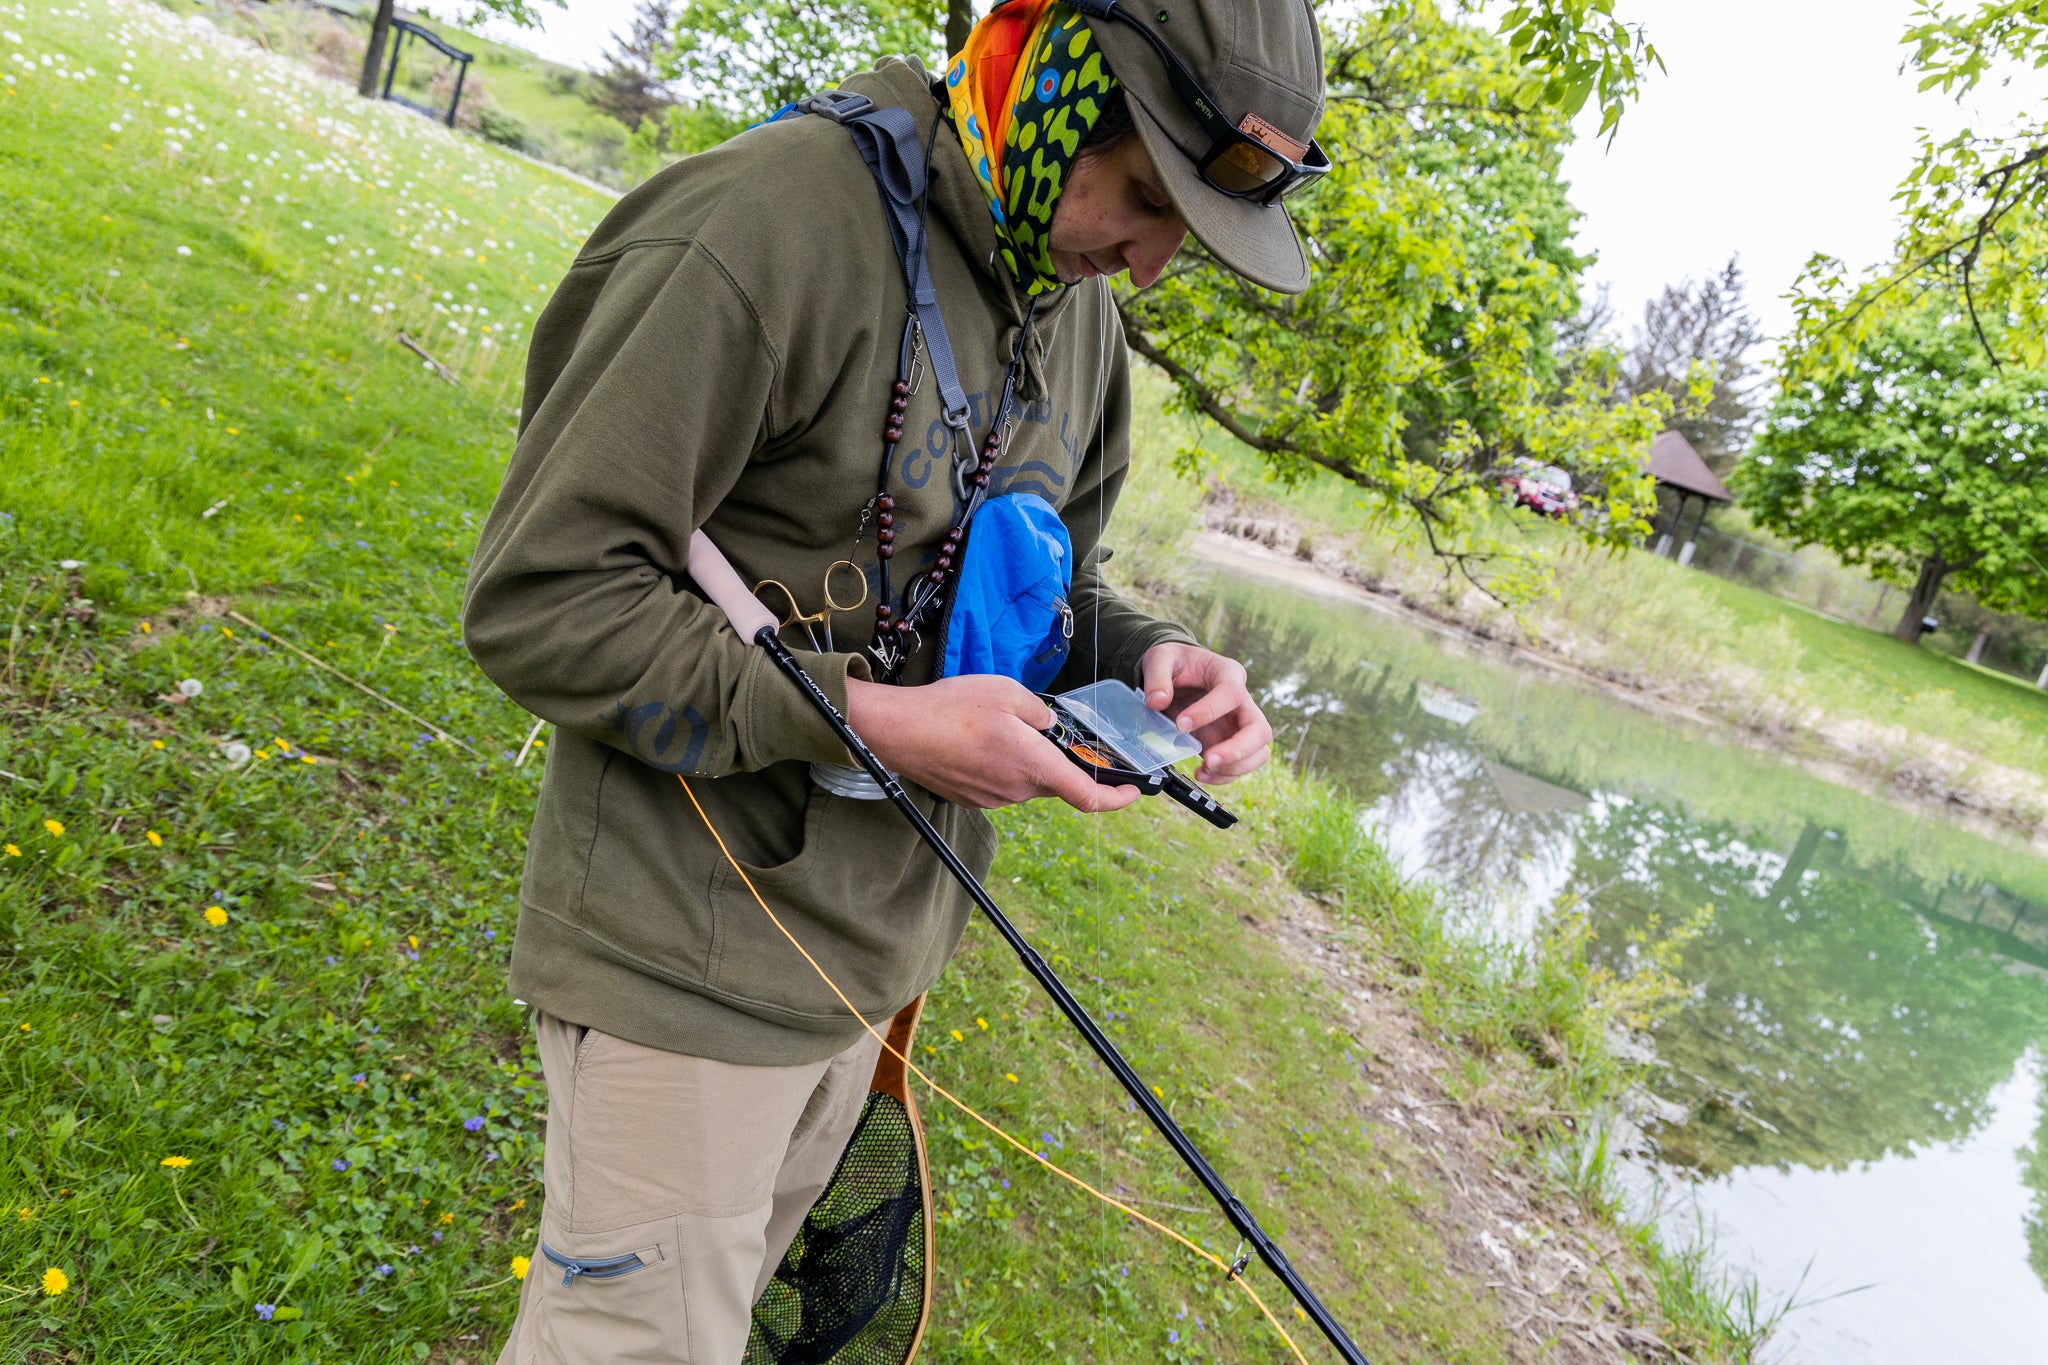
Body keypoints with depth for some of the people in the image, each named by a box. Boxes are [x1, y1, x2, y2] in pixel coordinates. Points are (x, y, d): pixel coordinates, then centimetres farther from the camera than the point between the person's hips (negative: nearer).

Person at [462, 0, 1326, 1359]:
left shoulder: (1082, 310, 5)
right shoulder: (776, 223, -22)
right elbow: (537, 598, -22)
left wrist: (1149, 658, -6)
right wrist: (872, 723, -26)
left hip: (877, 942, 8)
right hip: (696, 948, -7)